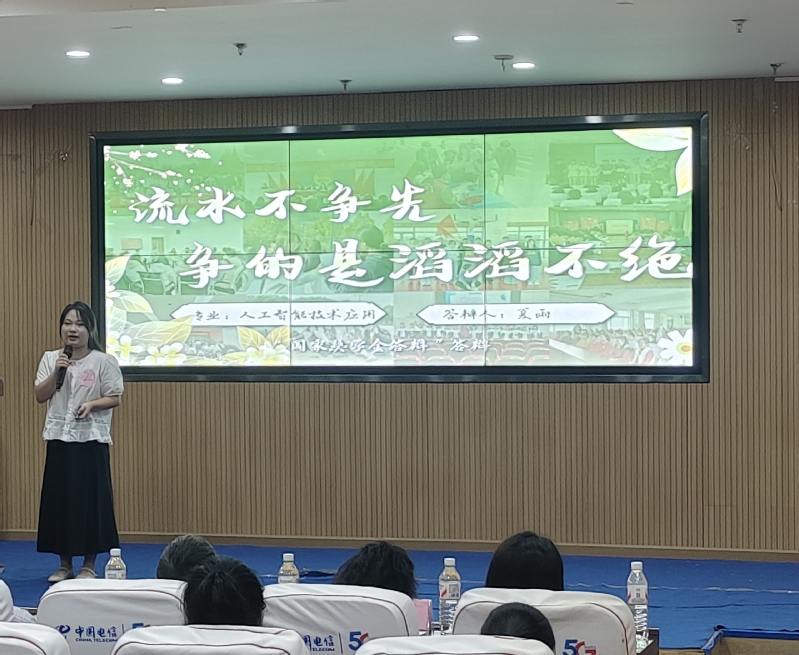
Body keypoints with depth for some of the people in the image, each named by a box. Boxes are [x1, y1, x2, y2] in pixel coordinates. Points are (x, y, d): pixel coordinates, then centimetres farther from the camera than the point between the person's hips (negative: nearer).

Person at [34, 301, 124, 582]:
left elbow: (114, 398, -3)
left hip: (91, 438, -3)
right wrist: (56, 372, -12)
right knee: (58, 498, 5)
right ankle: (64, 565, 17)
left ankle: (89, 565, 11)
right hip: (59, 436, 3)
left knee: (90, 498, -1)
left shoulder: (103, 361, -4)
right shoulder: (50, 358, 7)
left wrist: (92, 404, -21)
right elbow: (40, 396, 2)